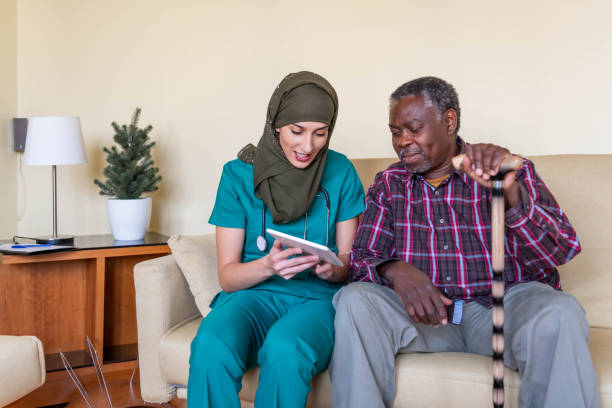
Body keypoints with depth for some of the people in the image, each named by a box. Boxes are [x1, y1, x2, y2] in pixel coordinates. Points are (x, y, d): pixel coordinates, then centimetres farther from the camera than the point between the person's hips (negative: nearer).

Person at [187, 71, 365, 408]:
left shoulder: (340, 171, 3)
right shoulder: (239, 174, 0)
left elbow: (349, 263, 8)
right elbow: (227, 275, 0)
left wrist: (332, 269, -16)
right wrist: (269, 265, -21)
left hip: (317, 296, 0)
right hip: (253, 294, 0)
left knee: (284, 350, -35)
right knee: (210, 347, -35)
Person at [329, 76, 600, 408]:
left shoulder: (511, 171, 2)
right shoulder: (389, 184, 10)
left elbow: (559, 252, -10)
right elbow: (363, 258, 3)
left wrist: (509, 192, -29)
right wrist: (395, 271, -21)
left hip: (502, 305, -1)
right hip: (425, 311, 2)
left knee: (559, 315, -33)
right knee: (354, 301, -25)